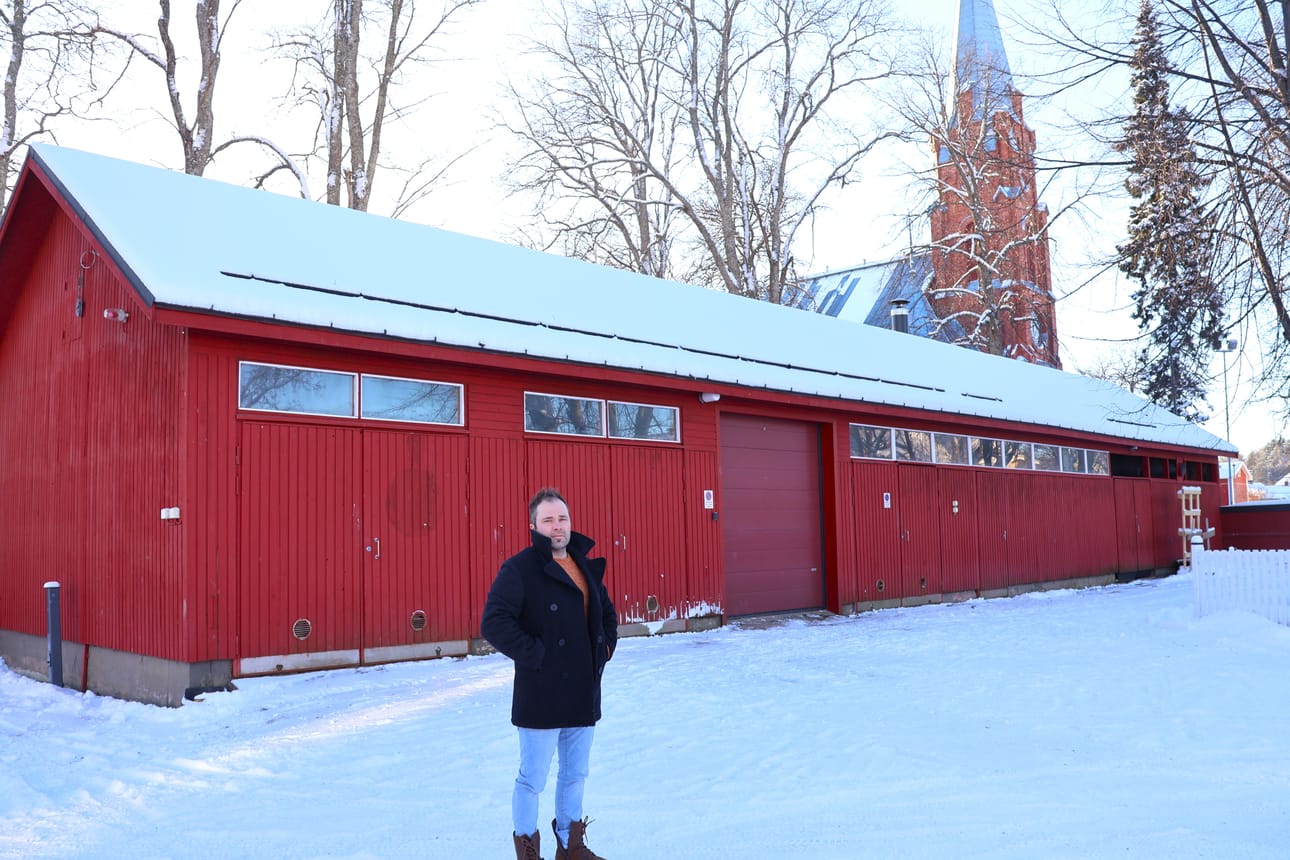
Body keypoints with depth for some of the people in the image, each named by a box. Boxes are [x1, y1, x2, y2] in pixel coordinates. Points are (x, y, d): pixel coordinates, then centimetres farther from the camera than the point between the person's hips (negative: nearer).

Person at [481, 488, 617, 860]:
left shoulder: (586, 567, 11)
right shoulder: (520, 569, -12)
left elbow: (608, 614, 27)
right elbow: (494, 623, -21)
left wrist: (606, 647, 12)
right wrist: (534, 654, -19)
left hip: (583, 695, 7)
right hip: (541, 697, -7)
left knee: (575, 775, 18)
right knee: (533, 779, 3)